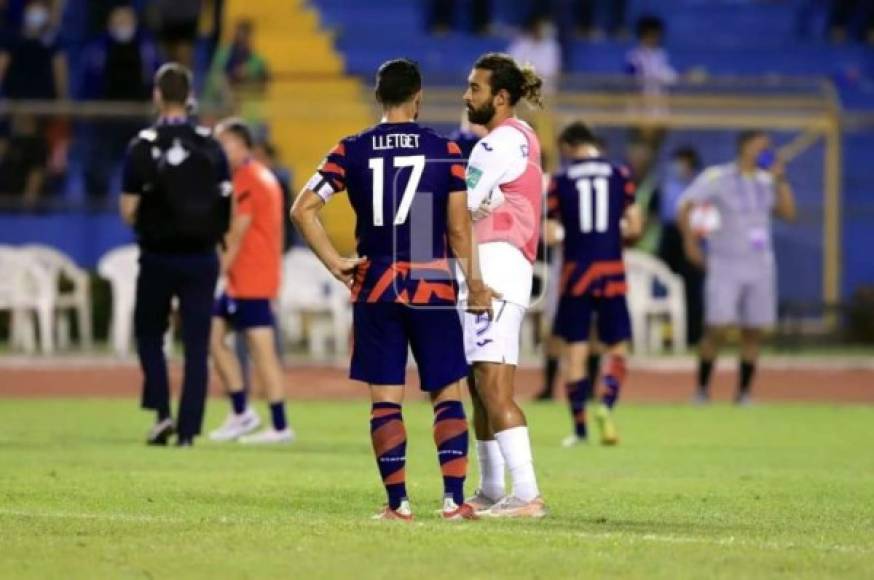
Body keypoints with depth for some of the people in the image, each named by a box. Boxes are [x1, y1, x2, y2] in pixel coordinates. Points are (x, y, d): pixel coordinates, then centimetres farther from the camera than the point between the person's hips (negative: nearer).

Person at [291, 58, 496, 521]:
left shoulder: (352, 151, 1)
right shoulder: (445, 151, -2)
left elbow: (302, 209, -3)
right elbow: (459, 229, -2)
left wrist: (335, 263, 2)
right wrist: (476, 285, 7)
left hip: (375, 289, 1)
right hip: (433, 288, -1)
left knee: (385, 399, 4)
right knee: (447, 394, 6)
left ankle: (398, 502, 1)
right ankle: (454, 498, -2)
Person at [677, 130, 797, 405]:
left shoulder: (766, 180, 9)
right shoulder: (716, 177, -7)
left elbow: (788, 213, 4)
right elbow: (685, 207, -8)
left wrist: (780, 179, -4)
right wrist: (690, 241, -15)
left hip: (759, 266, 5)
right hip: (724, 266, -5)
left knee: (754, 332, 3)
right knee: (717, 329, -11)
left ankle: (743, 393, 12)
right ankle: (702, 388, 5)